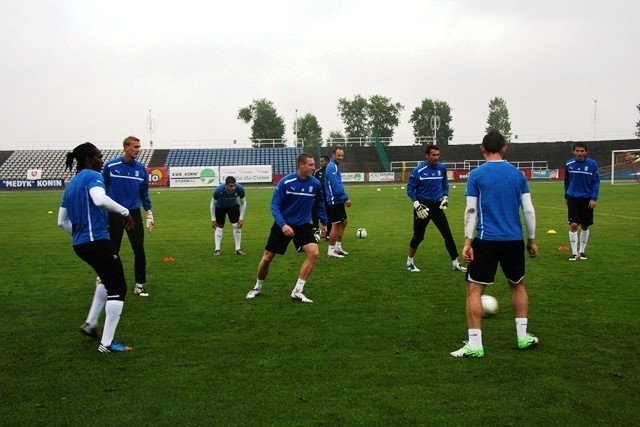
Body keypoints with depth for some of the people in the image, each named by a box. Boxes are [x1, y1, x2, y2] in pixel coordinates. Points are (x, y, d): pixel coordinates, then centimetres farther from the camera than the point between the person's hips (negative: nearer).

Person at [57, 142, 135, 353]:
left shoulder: (71, 184, 17)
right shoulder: (92, 176, -8)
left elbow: (62, 222, 20)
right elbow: (100, 199, -31)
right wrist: (125, 212, -20)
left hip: (80, 244, 9)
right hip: (97, 241, -9)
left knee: (109, 279, 29)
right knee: (118, 288, 0)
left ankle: (90, 324, 29)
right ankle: (107, 343, 1)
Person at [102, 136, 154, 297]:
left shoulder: (141, 168, 2)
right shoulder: (111, 166, -7)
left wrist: (149, 213, 6)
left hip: (134, 213, 2)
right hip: (114, 214, -2)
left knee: (139, 249, -3)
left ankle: (139, 285, 8)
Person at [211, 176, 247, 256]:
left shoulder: (240, 189, -33)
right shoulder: (219, 190, -38)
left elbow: (243, 202, -14)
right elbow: (212, 204, -19)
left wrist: (241, 218, -15)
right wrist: (213, 219, -16)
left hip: (233, 206, 2)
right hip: (220, 207, -2)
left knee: (237, 225, -7)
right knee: (219, 227, -4)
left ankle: (238, 249, 3)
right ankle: (217, 249, 5)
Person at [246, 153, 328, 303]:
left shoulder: (316, 184, -7)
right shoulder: (285, 182, -17)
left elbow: (319, 204, 12)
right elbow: (274, 205, -15)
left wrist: (324, 222, 16)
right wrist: (283, 224, -27)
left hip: (303, 225, 2)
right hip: (283, 225, -2)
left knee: (313, 253, -21)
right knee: (267, 258, 2)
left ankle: (297, 291, -9)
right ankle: (258, 287, 31)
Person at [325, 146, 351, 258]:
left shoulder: (335, 166, 16)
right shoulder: (332, 167, -16)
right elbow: (336, 187, -22)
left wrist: (345, 198, 15)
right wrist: (346, 199, -18)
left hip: (338, 201, 10)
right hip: (334, 201, -10)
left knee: (343, 222, 15)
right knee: (336, 225, -6)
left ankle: (338, 247, 23)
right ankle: (331, 251, 1)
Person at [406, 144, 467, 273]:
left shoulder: (442, 168, -1)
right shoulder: (419, 170, -13)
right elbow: (410, 189, -6)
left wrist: (445, 197, 3)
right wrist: (417, 204, -16)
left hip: (437, 205, 3)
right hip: (423, 206, -3)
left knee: (448, 234, 1)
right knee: (418, 236, 6)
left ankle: (455, 262, 12)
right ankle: (410, 262, 24)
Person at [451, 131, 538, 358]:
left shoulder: (476, 175, -3)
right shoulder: (518, 174, 6)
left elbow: (471, 211, -7)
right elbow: (528, 210, 5)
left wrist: (468, 243, -4)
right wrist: (532, 240, 14)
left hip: (487, 241, -4)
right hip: (514, 241, 4)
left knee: (474, 289, 2)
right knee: (518, 286, 23)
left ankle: (474, 345, -2)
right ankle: (523, 337, 26)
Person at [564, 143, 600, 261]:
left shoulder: (592, 164, -7)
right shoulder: (569, 164, -2)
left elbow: (596, 182, -3)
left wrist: (594, 198, -11)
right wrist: (566, 196, 16)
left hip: (587, 199, 0)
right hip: (573, 198, 0)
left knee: (585, 226, 8)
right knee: (573, 225, -8)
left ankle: (582, 251, 23)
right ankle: (574, 252, 0)